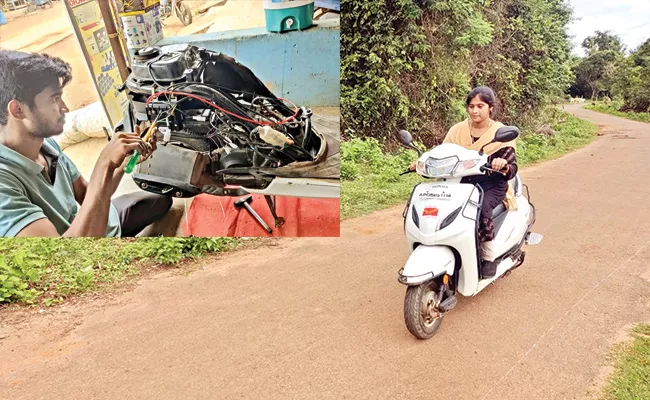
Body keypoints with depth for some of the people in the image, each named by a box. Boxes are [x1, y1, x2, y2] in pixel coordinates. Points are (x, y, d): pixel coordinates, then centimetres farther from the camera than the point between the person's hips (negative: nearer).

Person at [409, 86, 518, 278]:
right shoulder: (457, 130, 8)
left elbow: (512, 170, -6)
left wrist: (503, 165, -30)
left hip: (492, 185, -3)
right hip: (462, 182, 3)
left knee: (481, 209, -35)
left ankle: (489, 257, -13)